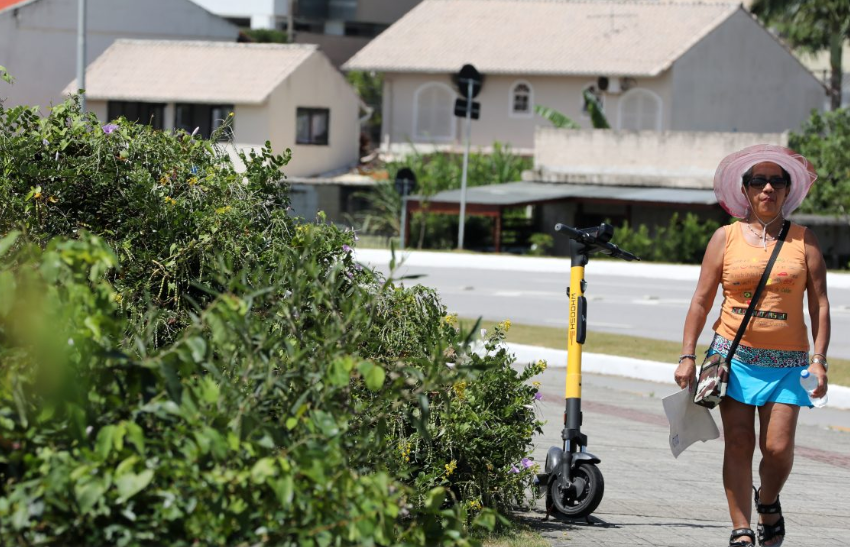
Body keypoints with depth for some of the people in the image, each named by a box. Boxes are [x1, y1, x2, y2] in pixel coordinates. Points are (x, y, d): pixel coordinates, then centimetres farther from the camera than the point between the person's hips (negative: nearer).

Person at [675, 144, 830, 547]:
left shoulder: (804, 241, 5)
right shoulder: (726, 237, 5)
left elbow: (819, 305, 3)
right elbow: (701, 301, 7)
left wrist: (818, 360, -6)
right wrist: (687, 356, 1)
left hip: (786, 362, 0)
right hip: (734, 355, 0)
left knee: (778, 447, -8)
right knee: (739, 444, -5)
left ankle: (768, 503, 22)